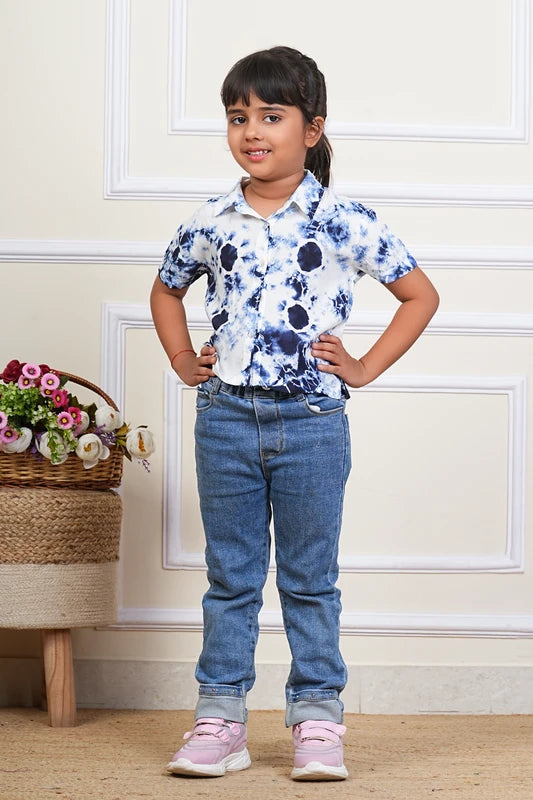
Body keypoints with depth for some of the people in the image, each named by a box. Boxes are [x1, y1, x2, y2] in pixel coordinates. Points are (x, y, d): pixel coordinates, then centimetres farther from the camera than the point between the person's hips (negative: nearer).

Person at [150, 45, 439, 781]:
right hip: (226, 418, 3)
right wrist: (183, 362, 10)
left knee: (310, 579, 7)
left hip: (312, 421, -2)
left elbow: (421, 294, 2)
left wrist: (365, 369, -3)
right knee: (230, 577, 9)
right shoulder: (211, 224, 3)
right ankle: (220, 720, 16)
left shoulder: (343, 222, -5)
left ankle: (317, 720, 16)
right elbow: (166, 291, 22)